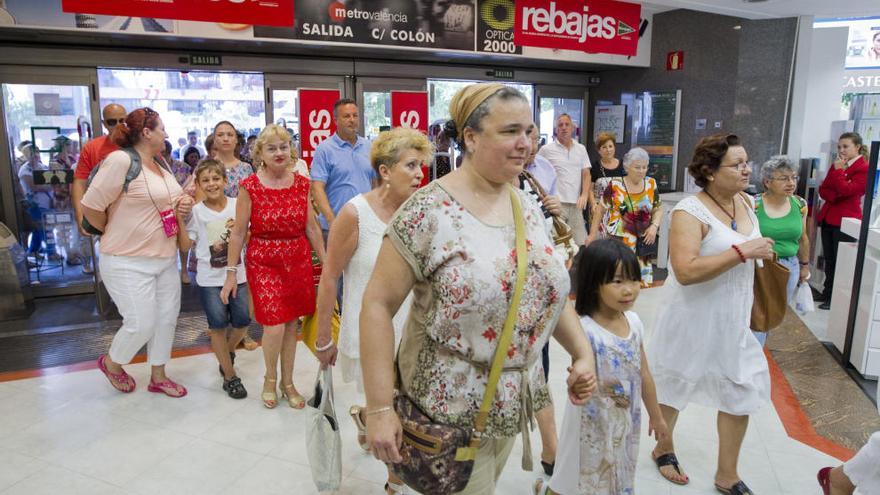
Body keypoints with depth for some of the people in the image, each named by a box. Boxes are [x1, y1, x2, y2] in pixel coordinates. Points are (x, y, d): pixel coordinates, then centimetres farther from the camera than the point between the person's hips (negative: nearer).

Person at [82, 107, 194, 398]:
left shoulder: (160, 167, 10)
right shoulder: (120, 159, -17)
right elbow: (90, 207, -18)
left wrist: (184, 205, 2)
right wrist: (114, 234, -1)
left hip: (166, 259, 8)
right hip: (129, 263, -8)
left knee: (166, 319, 13)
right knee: (141, 324, -3)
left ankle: (158, 377, 32)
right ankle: (111, 363, 29)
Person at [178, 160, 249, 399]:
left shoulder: (237, 205, -2)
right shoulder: (196, 211, -4)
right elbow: (185, 246, -4)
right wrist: (180, 219, -12)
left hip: (238, 275, 1)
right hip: (210, 279, -1)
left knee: (242, 321, 2)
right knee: (218, 325, -1)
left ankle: (227, 352, 36)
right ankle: (230, 376, 14)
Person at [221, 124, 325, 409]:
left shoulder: (301, 184, 2)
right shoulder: (250, 187, -6)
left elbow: (312, 228, 7)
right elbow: (238, 232, -4)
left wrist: (326, 263, 7)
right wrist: (231, 273, -3)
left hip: (298, 261, 3)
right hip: (263, 263, -3)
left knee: (292, 324, 9)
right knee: (274, 326, -8)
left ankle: (288, 382, 29)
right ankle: (270, 378, 22)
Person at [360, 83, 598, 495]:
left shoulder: (529, 209, 2)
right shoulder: (427, 212, -19)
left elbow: (550, 289, 12)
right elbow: (378, 305, -18)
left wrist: (582, 352, 0)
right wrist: (379, 409, -20)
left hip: (515, 403, 6)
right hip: (448, 408, -6)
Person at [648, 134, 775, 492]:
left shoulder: (745, 203, 2)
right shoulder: (690, 212, -22)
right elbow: (685, 271, -34)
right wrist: (742, 252, -30)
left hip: (734, 320, 7)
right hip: (693, 320, -6)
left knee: (742, 392, 11)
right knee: (675, 386, 14)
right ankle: (663, 448, 41)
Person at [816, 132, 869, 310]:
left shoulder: (865, 168, -8)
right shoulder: (836, 165, 15)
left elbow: (847, 190, -19)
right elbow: (823, 190, 10)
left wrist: (839, 171, -12)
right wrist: (835, 196, -10)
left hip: (846, 220, -7)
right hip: (828, 218, 7)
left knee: (841, 262, -1)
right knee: (829, 260, 13)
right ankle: (827, 293, 22)